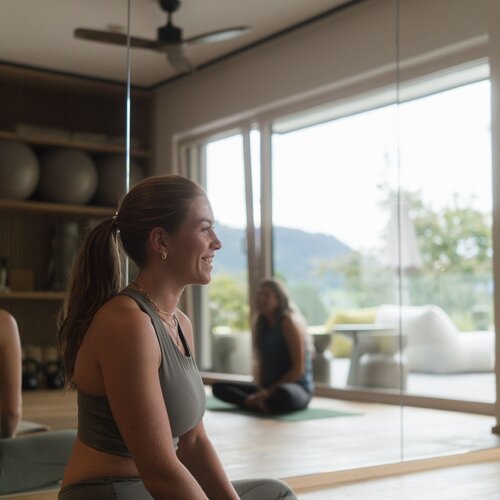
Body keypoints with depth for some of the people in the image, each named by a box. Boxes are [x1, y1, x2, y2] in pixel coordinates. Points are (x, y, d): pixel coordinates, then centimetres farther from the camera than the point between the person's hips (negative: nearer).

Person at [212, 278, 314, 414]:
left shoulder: (289, 322, -10)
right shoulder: (262, 325, 13)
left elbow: (299, 369, -14)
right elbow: (261, 363, 11)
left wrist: (269, 391, -18)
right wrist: (261, 391, -7)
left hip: (297, 388, -7)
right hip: (268, 388, 7)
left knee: (282, 394, -42)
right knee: (219, 388, -3)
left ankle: (254, 403, -12)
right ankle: (257, 402, -23)